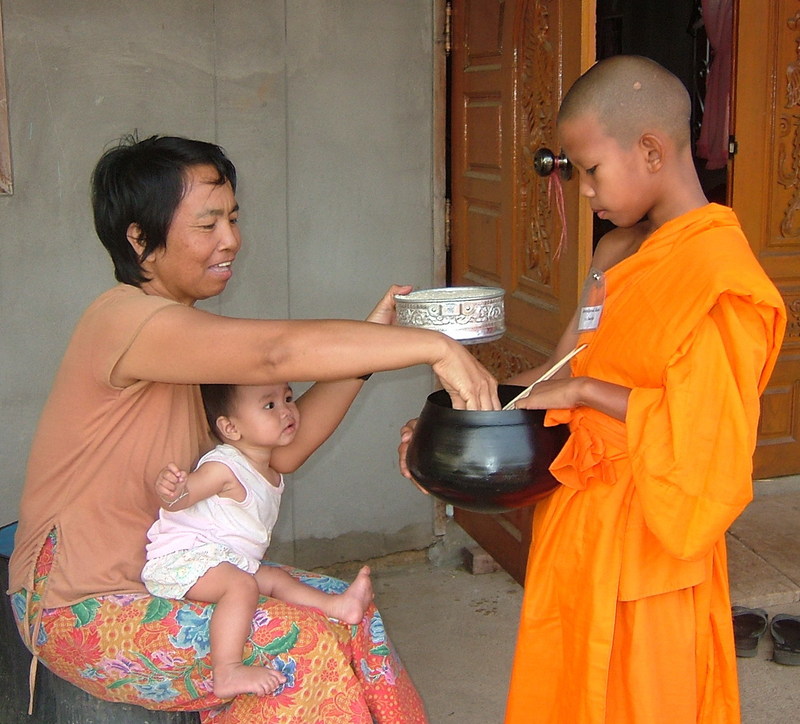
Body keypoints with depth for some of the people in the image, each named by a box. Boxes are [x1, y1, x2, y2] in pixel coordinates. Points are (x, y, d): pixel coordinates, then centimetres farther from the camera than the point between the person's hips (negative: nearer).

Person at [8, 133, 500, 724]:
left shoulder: (186, 331, 9)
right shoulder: (124, 320, -22)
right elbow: (276, 351, -38)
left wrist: (368, 342, -8)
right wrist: (433, 346, -36)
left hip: (164, 573, 9)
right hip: (79, 609, -9)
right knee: (300, 643, -19)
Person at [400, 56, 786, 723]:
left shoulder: (717, 274, -20)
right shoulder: (616, 251, 8)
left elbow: (710, 434, -25)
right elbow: (566, 368, 13)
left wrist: (586, 391, -21)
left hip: (644, 558, -8)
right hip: (578, 534, 8)